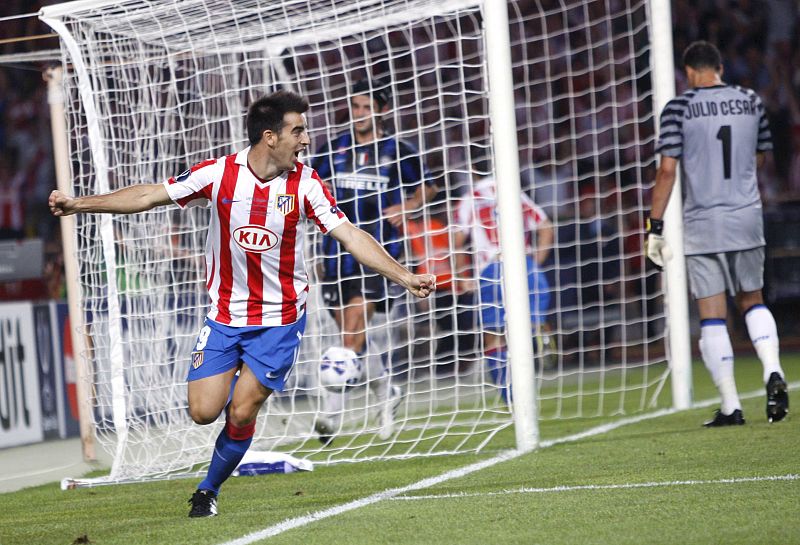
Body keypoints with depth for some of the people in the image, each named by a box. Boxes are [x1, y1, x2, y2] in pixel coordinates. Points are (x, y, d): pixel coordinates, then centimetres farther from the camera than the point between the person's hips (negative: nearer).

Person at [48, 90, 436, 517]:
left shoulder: (305, 184, -9)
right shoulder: (218, 174, -10)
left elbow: (349, 236, -10)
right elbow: (150, 195, -3)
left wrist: (403, 277, -19)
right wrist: (79, 204, -5)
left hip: (280, 321, -1)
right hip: (225, 316, 1)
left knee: (241, 414, -6)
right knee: (203, 412, -6)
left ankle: (209, 490, 18)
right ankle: (241, 382, 29)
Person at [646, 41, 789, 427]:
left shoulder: (679, 108, -6)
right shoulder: (751, 101, 5)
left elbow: (667, 170, -10)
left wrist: (655, 227, -6)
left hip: (702, 224, -3)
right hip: (748, 218, 3)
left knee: (712, 317, 1)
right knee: (752, 301, 19)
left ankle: (730, 407, 0)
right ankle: (773, 373, -4)